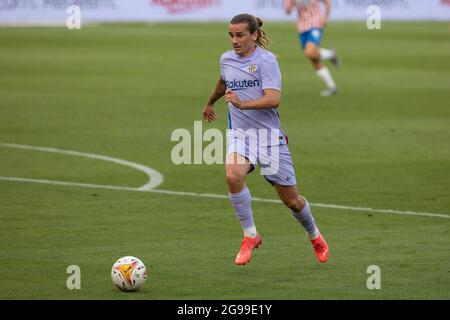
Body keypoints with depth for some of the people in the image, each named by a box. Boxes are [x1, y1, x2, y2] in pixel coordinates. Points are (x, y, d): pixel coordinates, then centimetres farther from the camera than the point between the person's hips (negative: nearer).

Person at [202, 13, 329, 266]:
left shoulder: (266, 59, -11)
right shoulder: (227, 59, 6)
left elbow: (274, 99, -22)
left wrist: (243, 104, -36)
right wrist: (210, 103, 48)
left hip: (269, 134, -3)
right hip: (240, 134, 3)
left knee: (291, 200, 6)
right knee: (233, 176, -30)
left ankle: (315, 235, 37)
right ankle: (250, 236, -14)